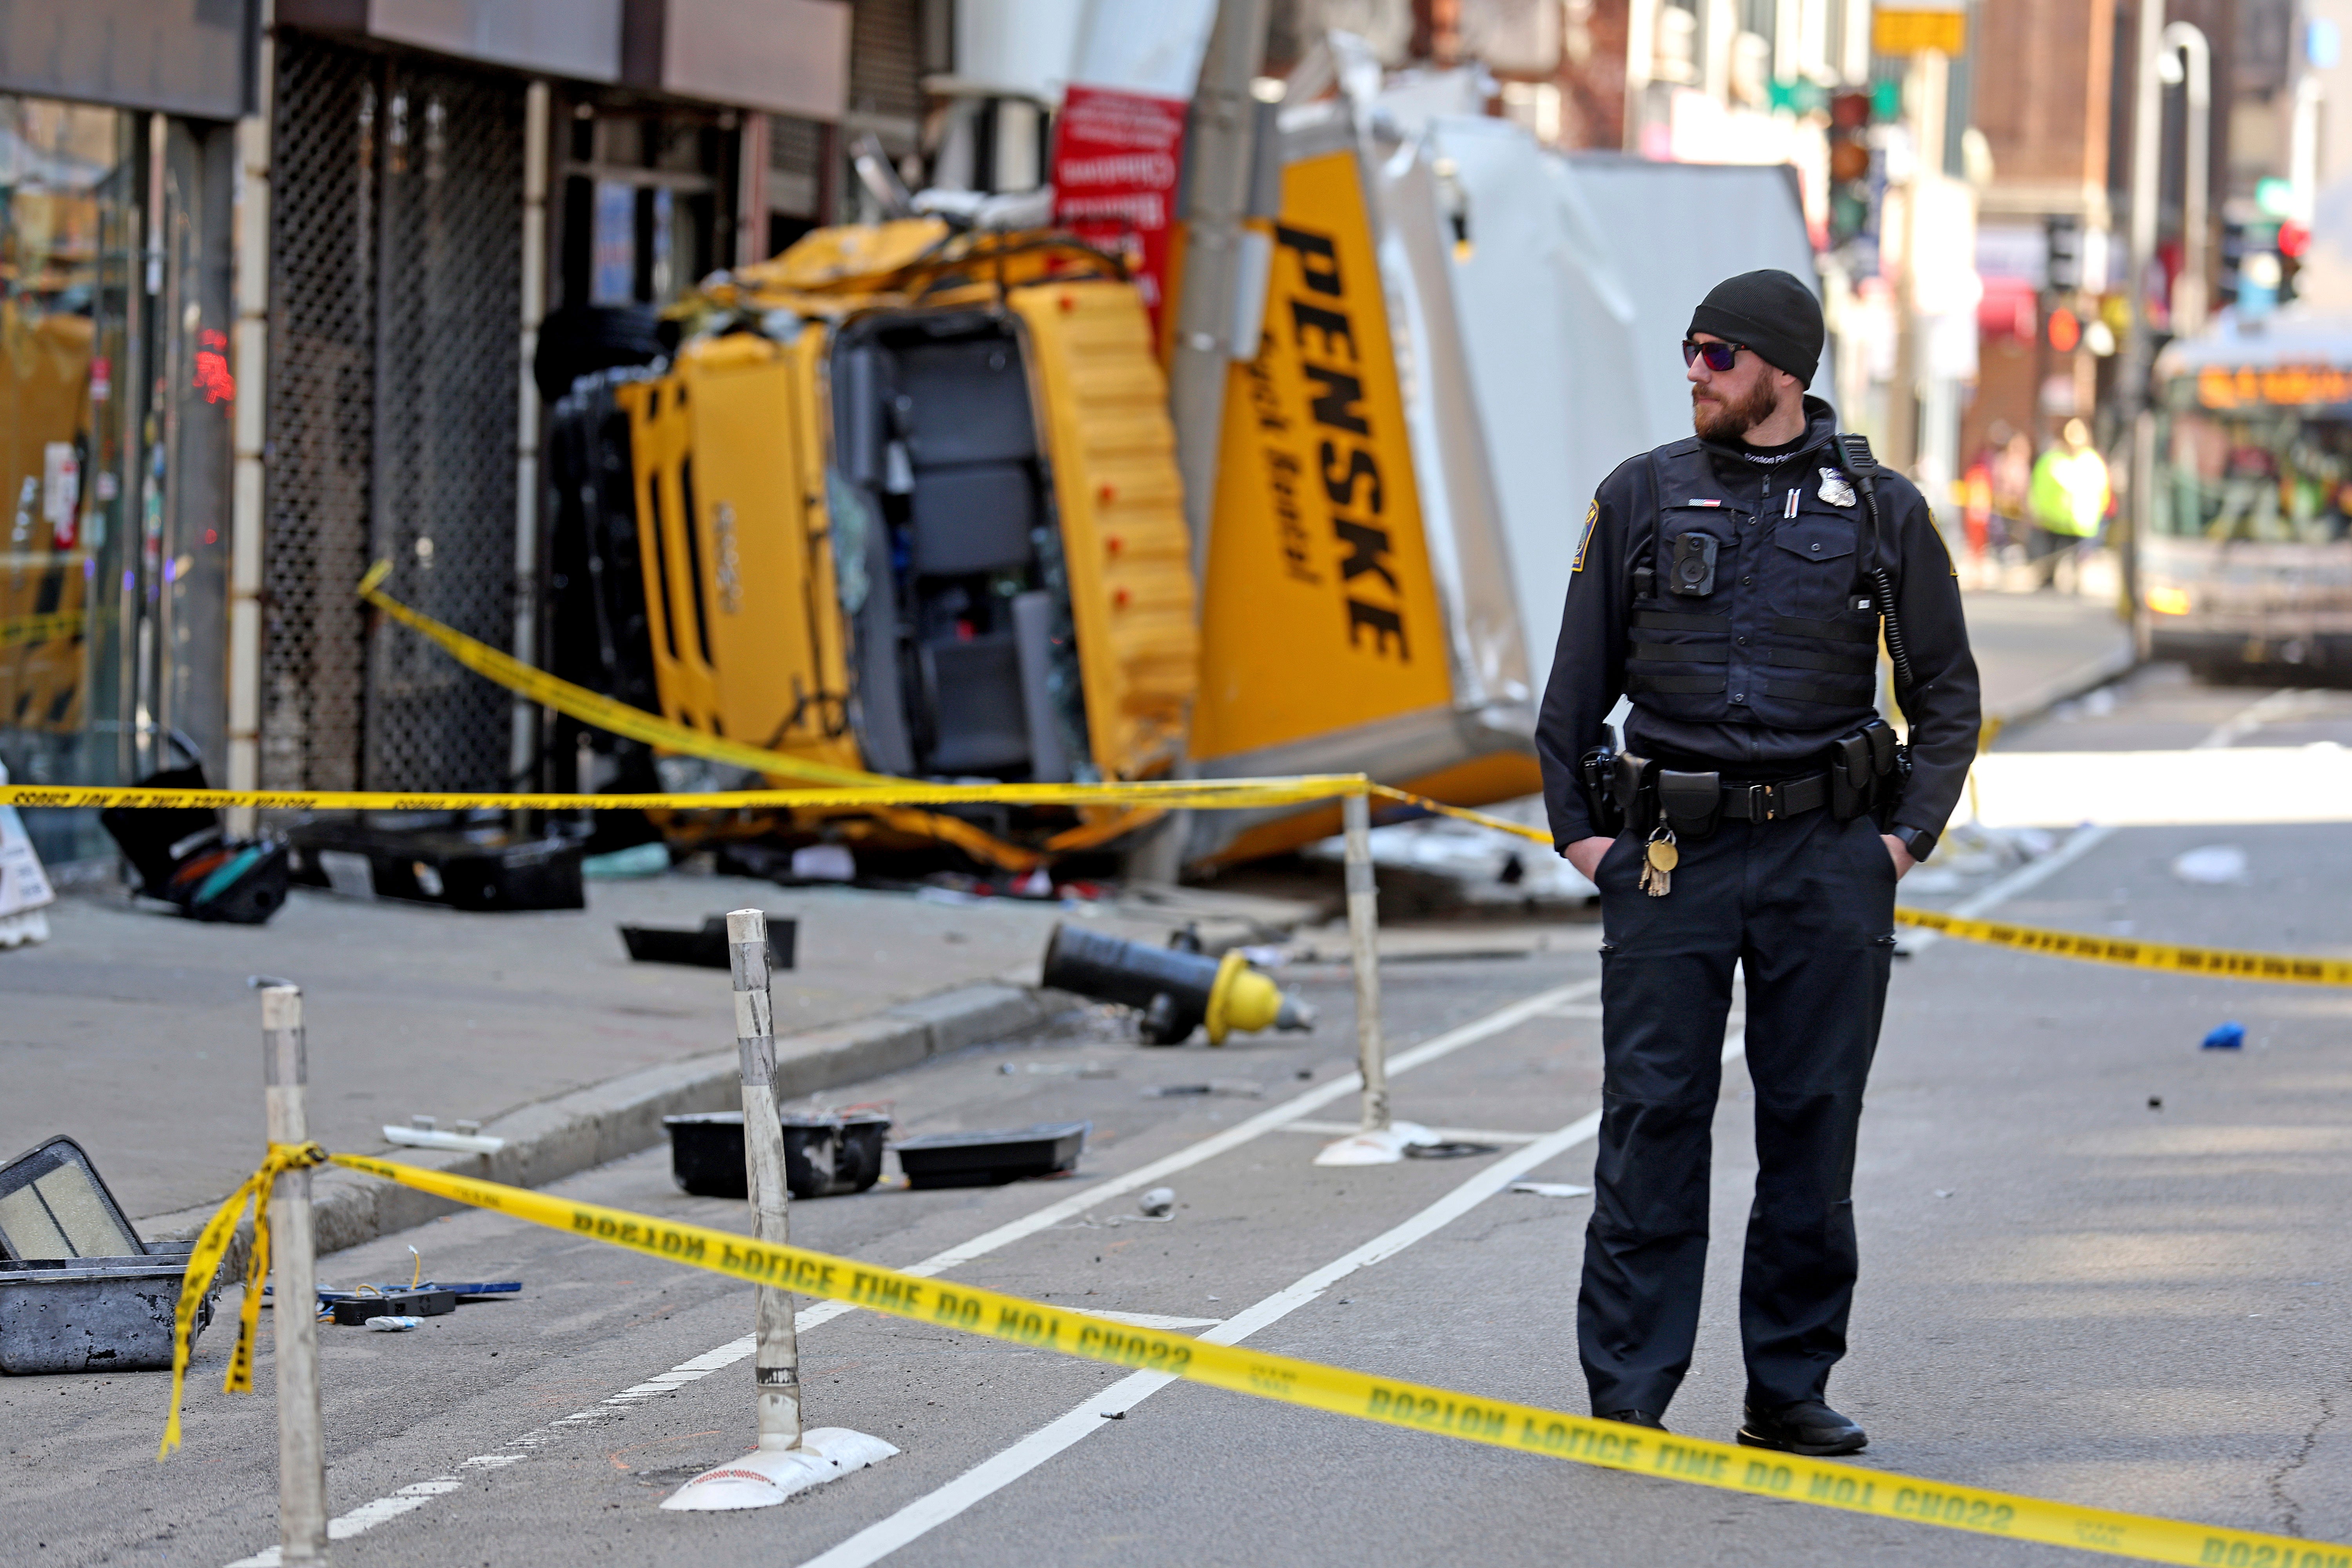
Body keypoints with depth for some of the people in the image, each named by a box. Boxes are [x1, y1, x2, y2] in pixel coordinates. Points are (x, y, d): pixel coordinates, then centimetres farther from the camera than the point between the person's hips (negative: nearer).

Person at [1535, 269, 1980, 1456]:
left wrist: (1909, 836, 1)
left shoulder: (1881, 509, 4)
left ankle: (1791, 1390, 12)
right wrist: (1576, 831, 4)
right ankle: (1625, 1394, 0)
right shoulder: (1641, 498, 6)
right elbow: (1576, 683, 11)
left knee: (1813, 1125, 4)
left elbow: (1948, 691, 10)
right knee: (1652, 1119, -3)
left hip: (1825, 858, 0)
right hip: (1668, 855, 0)